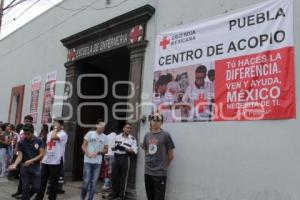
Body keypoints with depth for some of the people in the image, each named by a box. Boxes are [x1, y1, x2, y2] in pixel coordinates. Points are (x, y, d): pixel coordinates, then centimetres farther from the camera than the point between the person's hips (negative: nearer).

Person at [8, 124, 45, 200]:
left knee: (36, 187, 3)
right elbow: (20, 156, -7)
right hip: (24, 167, 0)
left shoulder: (39, 141, -4)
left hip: (35, 167, 1)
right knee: (25, 187, 4)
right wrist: (15, 164, -25)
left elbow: (42, 154, -6)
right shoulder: (21, 143, -4)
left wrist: (31, 160, -16)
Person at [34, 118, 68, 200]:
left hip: (56, 162, -7)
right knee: (42, 181, 14)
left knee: (53, 182, 4)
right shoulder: (50, 133, 15)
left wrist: (56, 128, -13)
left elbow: (53, 137, -28)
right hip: (46, 161, 7)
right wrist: (43, 156, 16)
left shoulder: (63, 134, -9)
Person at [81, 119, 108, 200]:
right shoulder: (90, 133, -4)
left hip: (98, 162, 2)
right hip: (88, 161, -2)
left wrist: (98, 152, -12)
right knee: (86, 181, -2)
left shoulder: (105, 137, 3)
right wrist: (88, 154, -17)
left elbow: (105, 150, 7)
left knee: (93, 182, 6)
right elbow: (83, 146, -1)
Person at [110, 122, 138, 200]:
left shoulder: (132, 139, -4)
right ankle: (114, 193, 27)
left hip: (125, 159, -3)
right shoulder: (117, 137, 7)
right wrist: (115, 147, -9)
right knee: (114, 176, 10)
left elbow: (134, 151, -11)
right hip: (116, 158, 3)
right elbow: (113, 147, 15)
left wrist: (124, 148, -21)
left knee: (123, 177, 5)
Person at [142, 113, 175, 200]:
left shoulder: (165, 135, -7)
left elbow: (171, 155, -3)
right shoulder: (147, 135, 7)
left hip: (160, 173, -5)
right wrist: (148, 164, 9)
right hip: (147, 172, 5)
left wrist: (163, 166, 4)